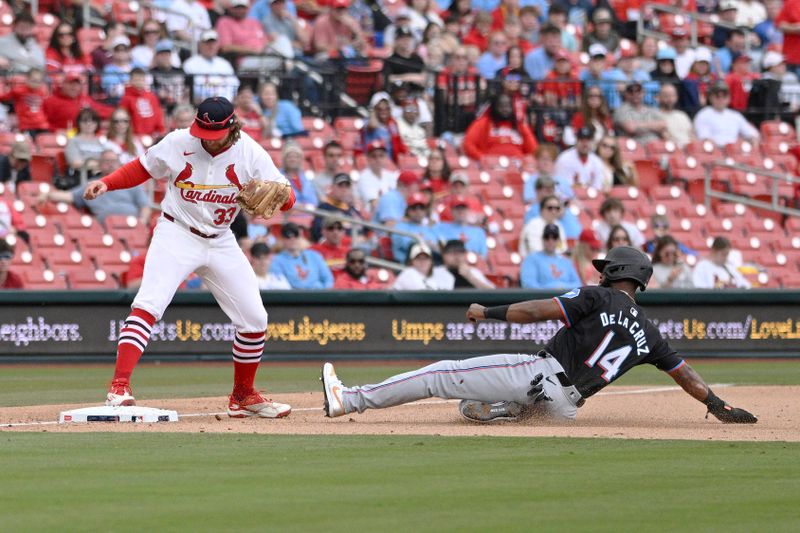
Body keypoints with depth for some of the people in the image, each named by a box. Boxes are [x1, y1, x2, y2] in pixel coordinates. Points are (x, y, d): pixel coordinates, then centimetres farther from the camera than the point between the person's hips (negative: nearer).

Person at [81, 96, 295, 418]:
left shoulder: (250, 154, -10)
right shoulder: (177, 143, -11)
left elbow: (287, 200, -14)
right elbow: (142, 169, 5)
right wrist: (106, 183, -10)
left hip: (220, 243, 3)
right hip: (176, 235, -3)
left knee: (254, 319, 3)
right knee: (149, 304, -24)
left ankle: (243, 396, 24)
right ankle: (119, 387, -30)